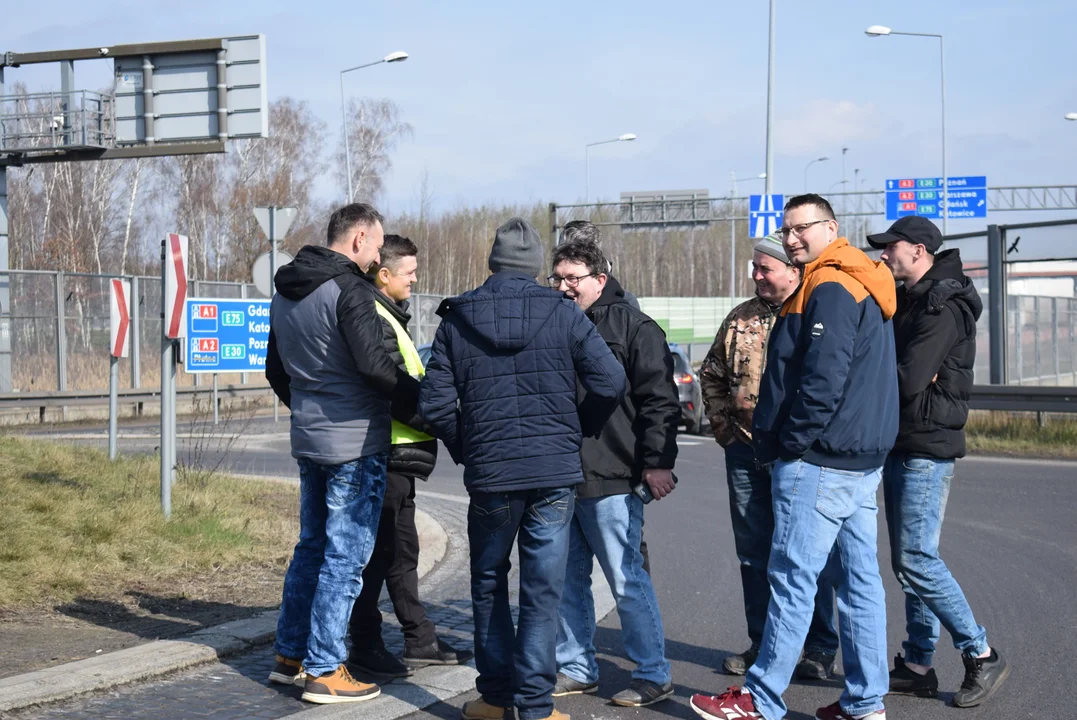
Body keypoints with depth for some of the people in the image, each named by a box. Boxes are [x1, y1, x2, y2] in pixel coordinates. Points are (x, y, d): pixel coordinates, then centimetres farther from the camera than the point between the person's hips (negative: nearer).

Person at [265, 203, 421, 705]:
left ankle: (290, 655, 24)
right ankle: (324, 672, 1)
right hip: (355, 442, -9)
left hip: (308, 439, 9)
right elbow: (373, 363, -24)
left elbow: (276, 370, 20)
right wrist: (424, 399, -14)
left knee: (312, 546, 18)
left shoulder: (285, 293, 13)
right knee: (346, 556, -2)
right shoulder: (349, 290, -16)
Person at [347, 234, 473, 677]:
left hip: (396, 453, 11)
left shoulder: (386, 316, 18)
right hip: (387, 453, -11)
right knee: (379, 551, -4)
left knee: (402, 549, 15)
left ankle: (420, 641, 23)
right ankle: (365, 646, 4)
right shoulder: (374, 320, -15)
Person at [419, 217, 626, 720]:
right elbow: (610, 382, -5)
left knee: (488, 584, 17)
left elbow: (435, 403, 0)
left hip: (489, 473, 1)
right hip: (555, 471, -1)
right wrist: (577, 432, 12)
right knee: (542, 592, 3)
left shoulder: (456, 320, 3)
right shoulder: (562, 313, 0)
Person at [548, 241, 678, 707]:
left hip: (611, 481, -7)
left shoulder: (634, 328, -5)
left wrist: (657, 462, -14)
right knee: (568, 579, 12)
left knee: (627, 581, -3)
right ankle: (576, 669, 22)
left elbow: (659, 400, -9)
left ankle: (653, 676, 6)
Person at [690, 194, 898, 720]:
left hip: (818, 461, -10)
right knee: (859, 578, 10)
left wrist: (791, 442, -14)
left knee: (793, 578, -5)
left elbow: (823, 379, -22)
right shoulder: (865, 287, 18)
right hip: (861, 458, 10)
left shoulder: (828, 288, -14)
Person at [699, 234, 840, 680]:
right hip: (746, 451, 6)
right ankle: (761, 643, 22)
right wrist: (722, 424, 14)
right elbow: (711, 374, 24)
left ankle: (820, 649, 12)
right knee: (753, 551, 10)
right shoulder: (740, 319, 12)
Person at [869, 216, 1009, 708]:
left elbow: (907, 381, -23)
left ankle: (981, 656, 1)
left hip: (927, 449, -10)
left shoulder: (943, 308, -16)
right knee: (911, 558, 12)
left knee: (916, 560, -9)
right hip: (903, 446, 10)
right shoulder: (908, 300, 15)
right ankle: (918, 667, 18)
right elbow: (899, 370, 10)